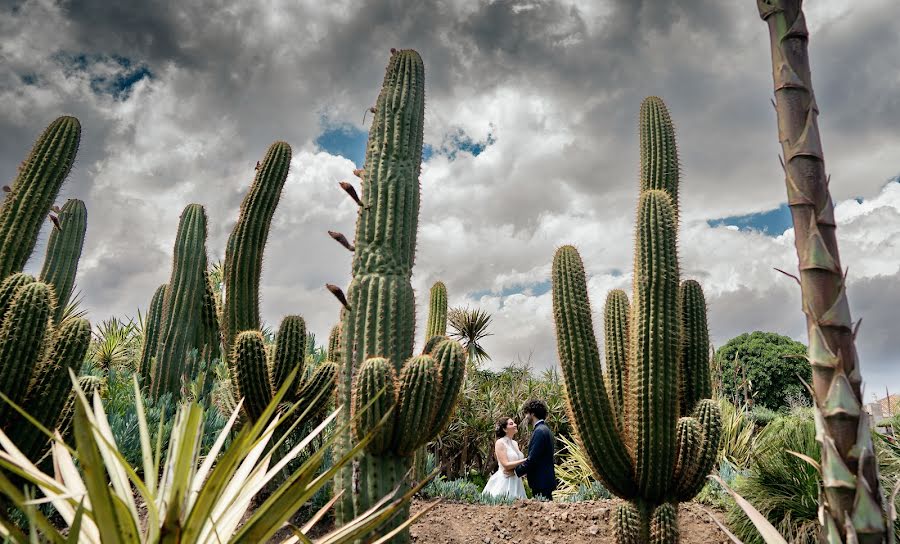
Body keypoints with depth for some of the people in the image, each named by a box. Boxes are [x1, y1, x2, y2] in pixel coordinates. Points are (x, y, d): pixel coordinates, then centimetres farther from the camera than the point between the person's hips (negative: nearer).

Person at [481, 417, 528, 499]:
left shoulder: (515, 443, 13)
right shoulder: (500, 443, -8)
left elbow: (518, 459, 14)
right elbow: (506, 465, -16)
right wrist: (524, 461, -17)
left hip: (516, 482, 7)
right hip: (504, 481, -7)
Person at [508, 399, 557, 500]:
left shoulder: (540, 431, -16)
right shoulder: (543, 429, 15)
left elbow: (532, 459, -19)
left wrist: (515, 471, -8)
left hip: (542, 482, -10)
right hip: (544, 480, 10)